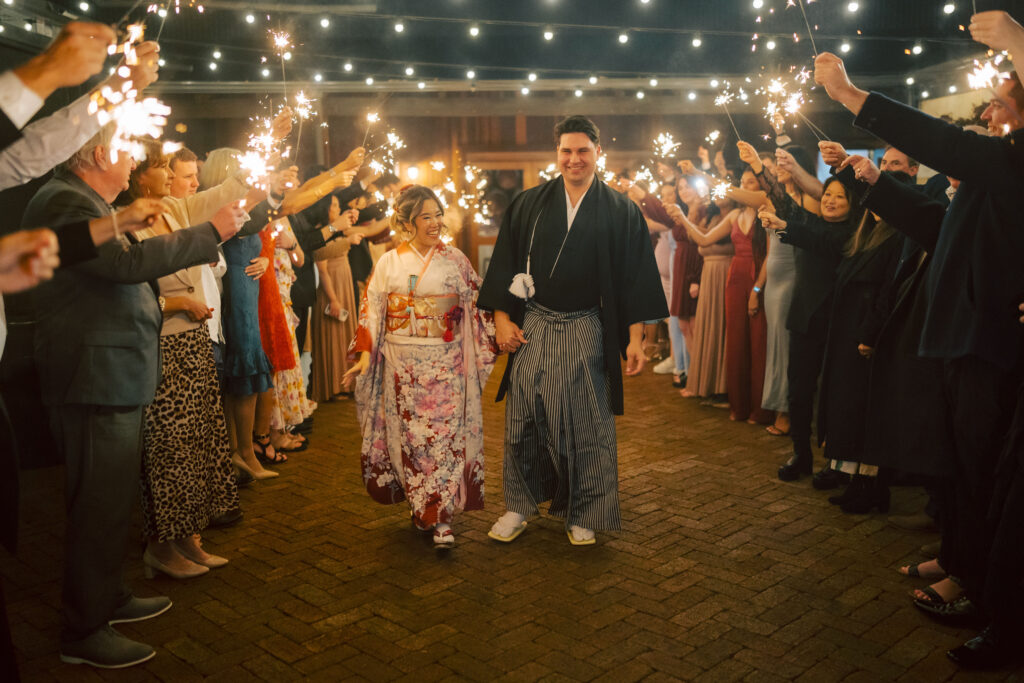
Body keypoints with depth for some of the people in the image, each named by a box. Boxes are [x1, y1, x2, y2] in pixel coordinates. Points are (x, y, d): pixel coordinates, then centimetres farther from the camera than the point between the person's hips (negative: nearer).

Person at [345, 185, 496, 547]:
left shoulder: (454, 260, 4)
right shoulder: (389, 263, 6)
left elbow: (476, 307, 7)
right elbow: (372, 310, 7)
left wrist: (487, 346, 1)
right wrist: (366, 354, 0)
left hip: (445, 364, -1)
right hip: (402, 365, 1)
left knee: (444, 435, -6)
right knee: (409, 435, 5)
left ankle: (441, 518, -3)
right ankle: (421, 505, 22)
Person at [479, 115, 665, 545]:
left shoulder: (620, 212, 2)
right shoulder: (527, 205, 5)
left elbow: (635, 278, 1)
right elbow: (504, 265, 6)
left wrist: (635, 338, -5)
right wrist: (501, 319, -2)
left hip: (587, 333, -1)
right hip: (531, 331, 1)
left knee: (586, 426, 5)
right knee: (523, 420, 5)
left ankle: (581, 514, 20)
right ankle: (519, 506, 21)